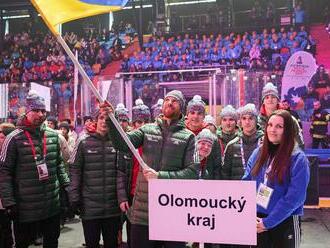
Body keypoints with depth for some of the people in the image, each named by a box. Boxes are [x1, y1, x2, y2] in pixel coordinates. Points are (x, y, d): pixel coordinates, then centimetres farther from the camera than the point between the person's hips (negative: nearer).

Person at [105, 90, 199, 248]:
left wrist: (160, 176, -16)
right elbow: (122, 144, -5)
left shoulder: (188, 137, 2)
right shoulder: (147, 130, 9)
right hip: (143, 208, 2)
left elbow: (193, 172, -7)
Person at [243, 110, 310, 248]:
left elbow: (294, 198, -17)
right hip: (257, 221, 4)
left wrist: (268, 222, -17)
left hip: (285, 223, -4)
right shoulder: (258, 153, 3)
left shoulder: (298, 159, -12)